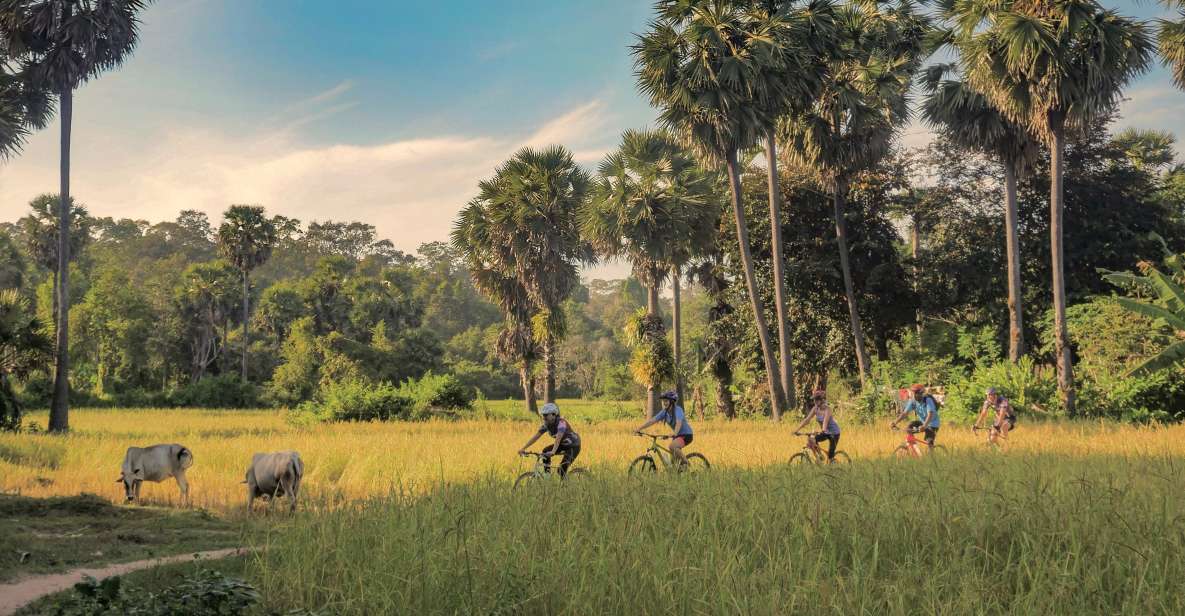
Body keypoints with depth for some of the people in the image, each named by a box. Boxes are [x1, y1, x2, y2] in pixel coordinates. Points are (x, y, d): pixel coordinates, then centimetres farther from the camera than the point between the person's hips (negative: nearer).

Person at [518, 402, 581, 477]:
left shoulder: (561, 422, -30)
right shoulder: (546, 424, -9)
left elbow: (558, 438, -43)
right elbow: (536, 436, -10)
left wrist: (553, 452, -58)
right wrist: (523, 449, -18)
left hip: (573, 446, -8)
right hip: (563, 444, 8)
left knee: (562, 470, -18)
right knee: (545, 451, -12)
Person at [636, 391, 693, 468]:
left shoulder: (678, 409, -23)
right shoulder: (664, 412, -3)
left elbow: (679, 422, -40)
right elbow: (652, 420, -9)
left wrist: (675, 433, -58)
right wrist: (639, 429, -19)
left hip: (686, 434, -8)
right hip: (677, 435, 8)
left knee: (673, 446, -30)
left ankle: (684, 462, -11)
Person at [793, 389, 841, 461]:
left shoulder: (827, 408, -24)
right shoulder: (815, 408, -7)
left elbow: (826, 420, -40)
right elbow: (807, 419, -10)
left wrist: (823, 430, -58)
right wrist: (797, 429, -19)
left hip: (834, 432, -6)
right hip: (825, 432, 6)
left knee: (830, 456, -9)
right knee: (811, 441, -16)